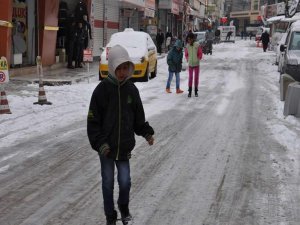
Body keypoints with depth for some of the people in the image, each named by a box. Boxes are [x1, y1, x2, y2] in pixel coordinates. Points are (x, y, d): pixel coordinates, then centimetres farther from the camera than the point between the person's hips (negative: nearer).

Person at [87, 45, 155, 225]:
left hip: (125, 146, 2)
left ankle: (124, 207, 32)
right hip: (106, 147, -2)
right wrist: (99, 142, -16)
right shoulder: (102, 90, -10)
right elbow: (93, 120, -9)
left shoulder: (131, 90, 0)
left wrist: (147, 133, -2)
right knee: (108, 183, 9)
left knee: (125, 181, 2)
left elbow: (138, 117, 10)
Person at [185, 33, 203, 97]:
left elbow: (200, 54, -3)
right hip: (190, 64, 1)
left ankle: (196, 91, 18)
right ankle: (190, 92, 8)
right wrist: (188, 59, 1)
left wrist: (198, 59, -7)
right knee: (190, 78, 2)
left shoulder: (197, 46, -12)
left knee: (196, 77, 8)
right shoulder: (187, 46, -4)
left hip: (196, 64, -1)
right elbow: (186, 54, 11)